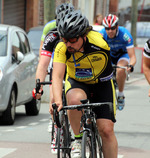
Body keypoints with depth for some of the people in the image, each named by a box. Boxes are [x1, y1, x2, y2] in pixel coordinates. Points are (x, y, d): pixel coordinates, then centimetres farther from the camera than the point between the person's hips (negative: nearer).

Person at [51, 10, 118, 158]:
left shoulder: (99, 42, -29)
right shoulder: (62, 48, -26)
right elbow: (57, 75, -35)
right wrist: (57, 100, -49)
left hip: (102, 83, 0)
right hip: (77, 83, 0)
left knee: (106, 129, -11)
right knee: (75, 99, -35)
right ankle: (78, 140, -13)